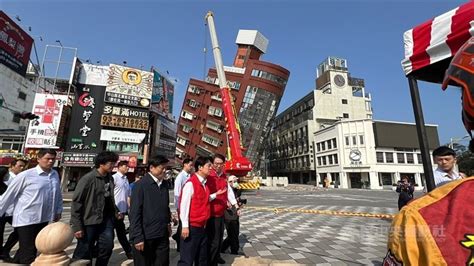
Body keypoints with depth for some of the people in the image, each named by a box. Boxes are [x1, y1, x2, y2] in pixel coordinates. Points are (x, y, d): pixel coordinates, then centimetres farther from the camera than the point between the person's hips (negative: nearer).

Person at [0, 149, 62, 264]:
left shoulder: (55, 175, 2)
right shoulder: (25, 176, -13)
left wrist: (58, 210, 12)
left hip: (43, 220, 5)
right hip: (26, 220, -5)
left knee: (30, 250, 21)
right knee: (28, 254, 3)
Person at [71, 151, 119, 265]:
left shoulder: (110, 178, 4)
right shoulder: (88, 179, -15)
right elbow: (76, 202, -14)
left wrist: (115, 211, 5)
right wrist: (76, 226, -15)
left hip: (106, 220, 6)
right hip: (89, 222, -6)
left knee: (107, 247, 11)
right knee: (83, 253, 8)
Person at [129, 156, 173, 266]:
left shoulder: (165, 184, 4)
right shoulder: (141, 185, -12)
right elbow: (135, 213, -13)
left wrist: (168, 223, 8)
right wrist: (137, 237, -14)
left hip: (162, 235, 5)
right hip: (145, 236, -5)